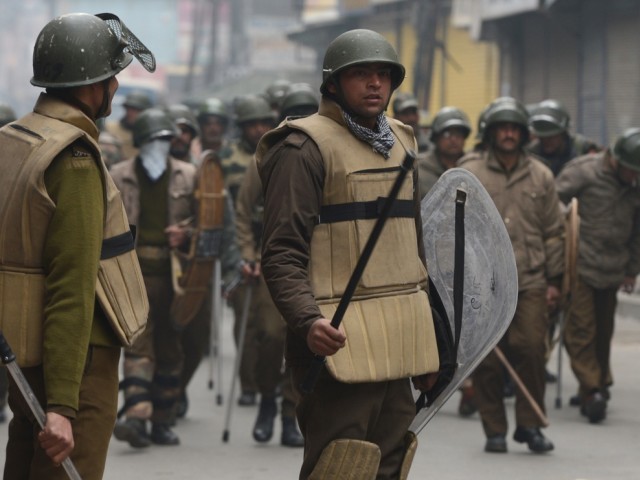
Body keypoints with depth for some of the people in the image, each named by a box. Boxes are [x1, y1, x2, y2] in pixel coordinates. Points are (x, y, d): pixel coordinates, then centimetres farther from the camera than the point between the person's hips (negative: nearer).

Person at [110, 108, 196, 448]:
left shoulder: (187, 176, 8)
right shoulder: (119, 177, 6)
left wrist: (186, 234, -10)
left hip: (173, 273, 2)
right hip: (135, 271, -2)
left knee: (170, 349, 7)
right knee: (138, 343, -13)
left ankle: (162, 422, 16)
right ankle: (136, 416, -22)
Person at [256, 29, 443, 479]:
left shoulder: (400, 142, 17)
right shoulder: (305, 147, -7)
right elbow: (282, 256, -13)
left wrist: (428, 336, 23)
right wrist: (307, 321, -30)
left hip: (395, 341, 8)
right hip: (339, 340, -8)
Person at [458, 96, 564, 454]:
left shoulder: (540, 176, 9)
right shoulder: (469, 174, 3)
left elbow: (554, 231, 14)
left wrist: (554, 280, 11)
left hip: (530, 282, 1)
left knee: (533, 350, -7)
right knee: (486, 358, 1)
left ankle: (530, 425, 7)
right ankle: (495, 430, 11)